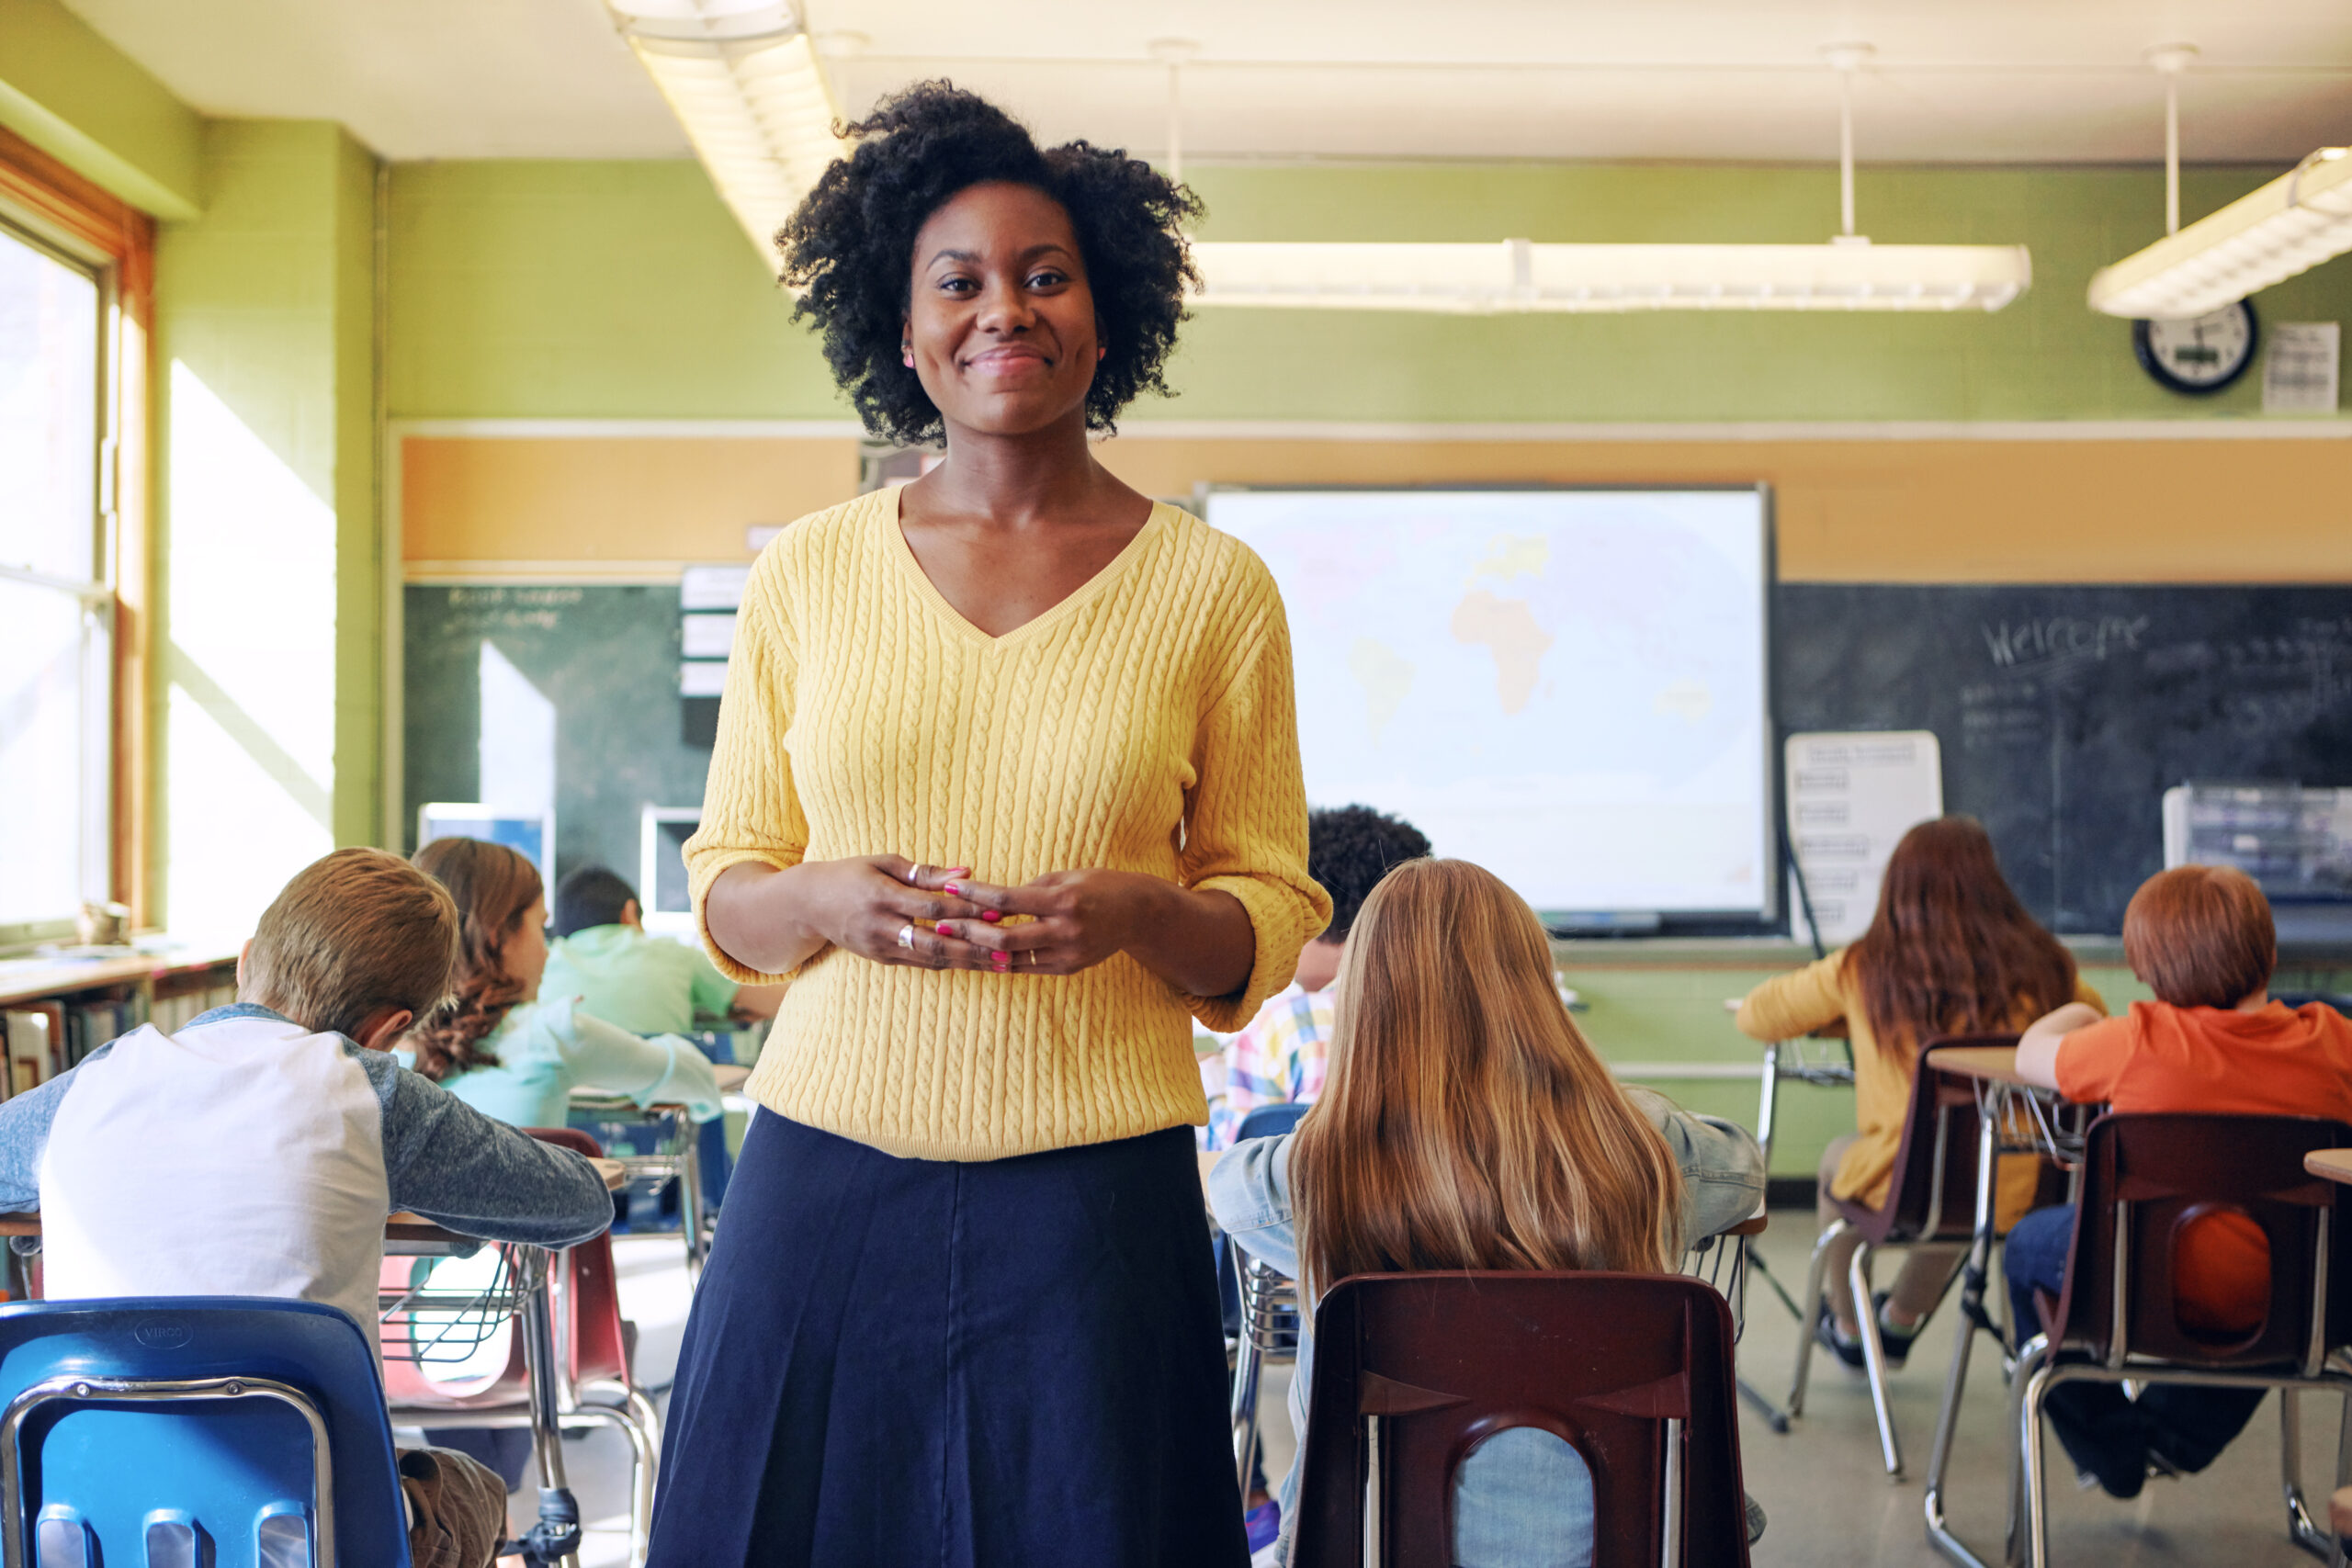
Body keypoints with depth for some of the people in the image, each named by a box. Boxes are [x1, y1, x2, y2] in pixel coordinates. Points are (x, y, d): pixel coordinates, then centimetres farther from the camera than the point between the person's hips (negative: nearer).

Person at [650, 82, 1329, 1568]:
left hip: (1096, 1203, -1)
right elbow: (723, 892, 10)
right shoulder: (807, 574, 6)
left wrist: (1142, 914, -15)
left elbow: (1273, 922, 6)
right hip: (825, 1180, 1)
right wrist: (828, 901, -12)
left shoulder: (1213, 585, 3)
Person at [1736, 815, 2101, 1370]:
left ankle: (1848, 1328, 51)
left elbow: (1755, 1016, 8)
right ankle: (1901, 1322, 58)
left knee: (1838, 1155, 33)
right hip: (2018, 1193, 2)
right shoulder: (2040, 966, -4)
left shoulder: (1862, 970, -7)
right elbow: (2093, 1017, 18)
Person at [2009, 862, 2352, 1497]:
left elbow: (2030, 1056, 0)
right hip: (2294, 1301, 4)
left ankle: (2110, 1454, 37)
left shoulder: (2141, 1043, -17)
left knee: (2028, 1246, 27)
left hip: (2158, 1288, -3)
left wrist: (2074, 1015, 22)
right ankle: (2176, 1437, 46)